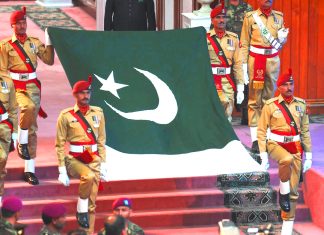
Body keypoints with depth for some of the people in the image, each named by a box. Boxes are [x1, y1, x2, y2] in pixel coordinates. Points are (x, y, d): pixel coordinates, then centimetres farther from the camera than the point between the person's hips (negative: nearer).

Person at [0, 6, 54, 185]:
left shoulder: (34, 43, 9)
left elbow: (49, 60, 7)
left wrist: (49, 42, -2)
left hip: (33, 86, 4)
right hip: (17, 87, -4)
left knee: (32, 128, 3)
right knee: (29, 107, -37)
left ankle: (29, 170, 8)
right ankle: (21, 142, -15)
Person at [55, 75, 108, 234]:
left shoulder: (98, 114, 7)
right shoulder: (66, 116, -4)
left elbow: (101, 142, 12)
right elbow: (60, 145, -4)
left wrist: (103, 166, 6)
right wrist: (62, 171, -9)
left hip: (94, 161, 4)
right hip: (74, 160, -4)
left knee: (92, 203, 3)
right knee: (89, 176, -35)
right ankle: (81, 209, -15)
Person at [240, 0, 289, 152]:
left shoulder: (279, 17, 9)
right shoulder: (250, 17, -1)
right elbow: (244, 44, -2)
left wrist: (282, 38, -6)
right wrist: (244, 67, -7)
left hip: (273, 61, 3)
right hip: (255, 61, -3)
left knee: (269, 100, 7)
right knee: (254, 101, -2)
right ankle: (255, 140, -2)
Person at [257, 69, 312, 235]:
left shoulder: (301, 105, 6)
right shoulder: (270, 106, -5)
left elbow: (306, 132, 11)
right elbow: (261, 131, -2)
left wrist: (308, 155, 8)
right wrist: (264, 156, -9)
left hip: (295, 148, 4)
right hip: (276, 145, -4)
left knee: (293, 191, 3)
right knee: (287, 159, -40)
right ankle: (283, 192, -15)